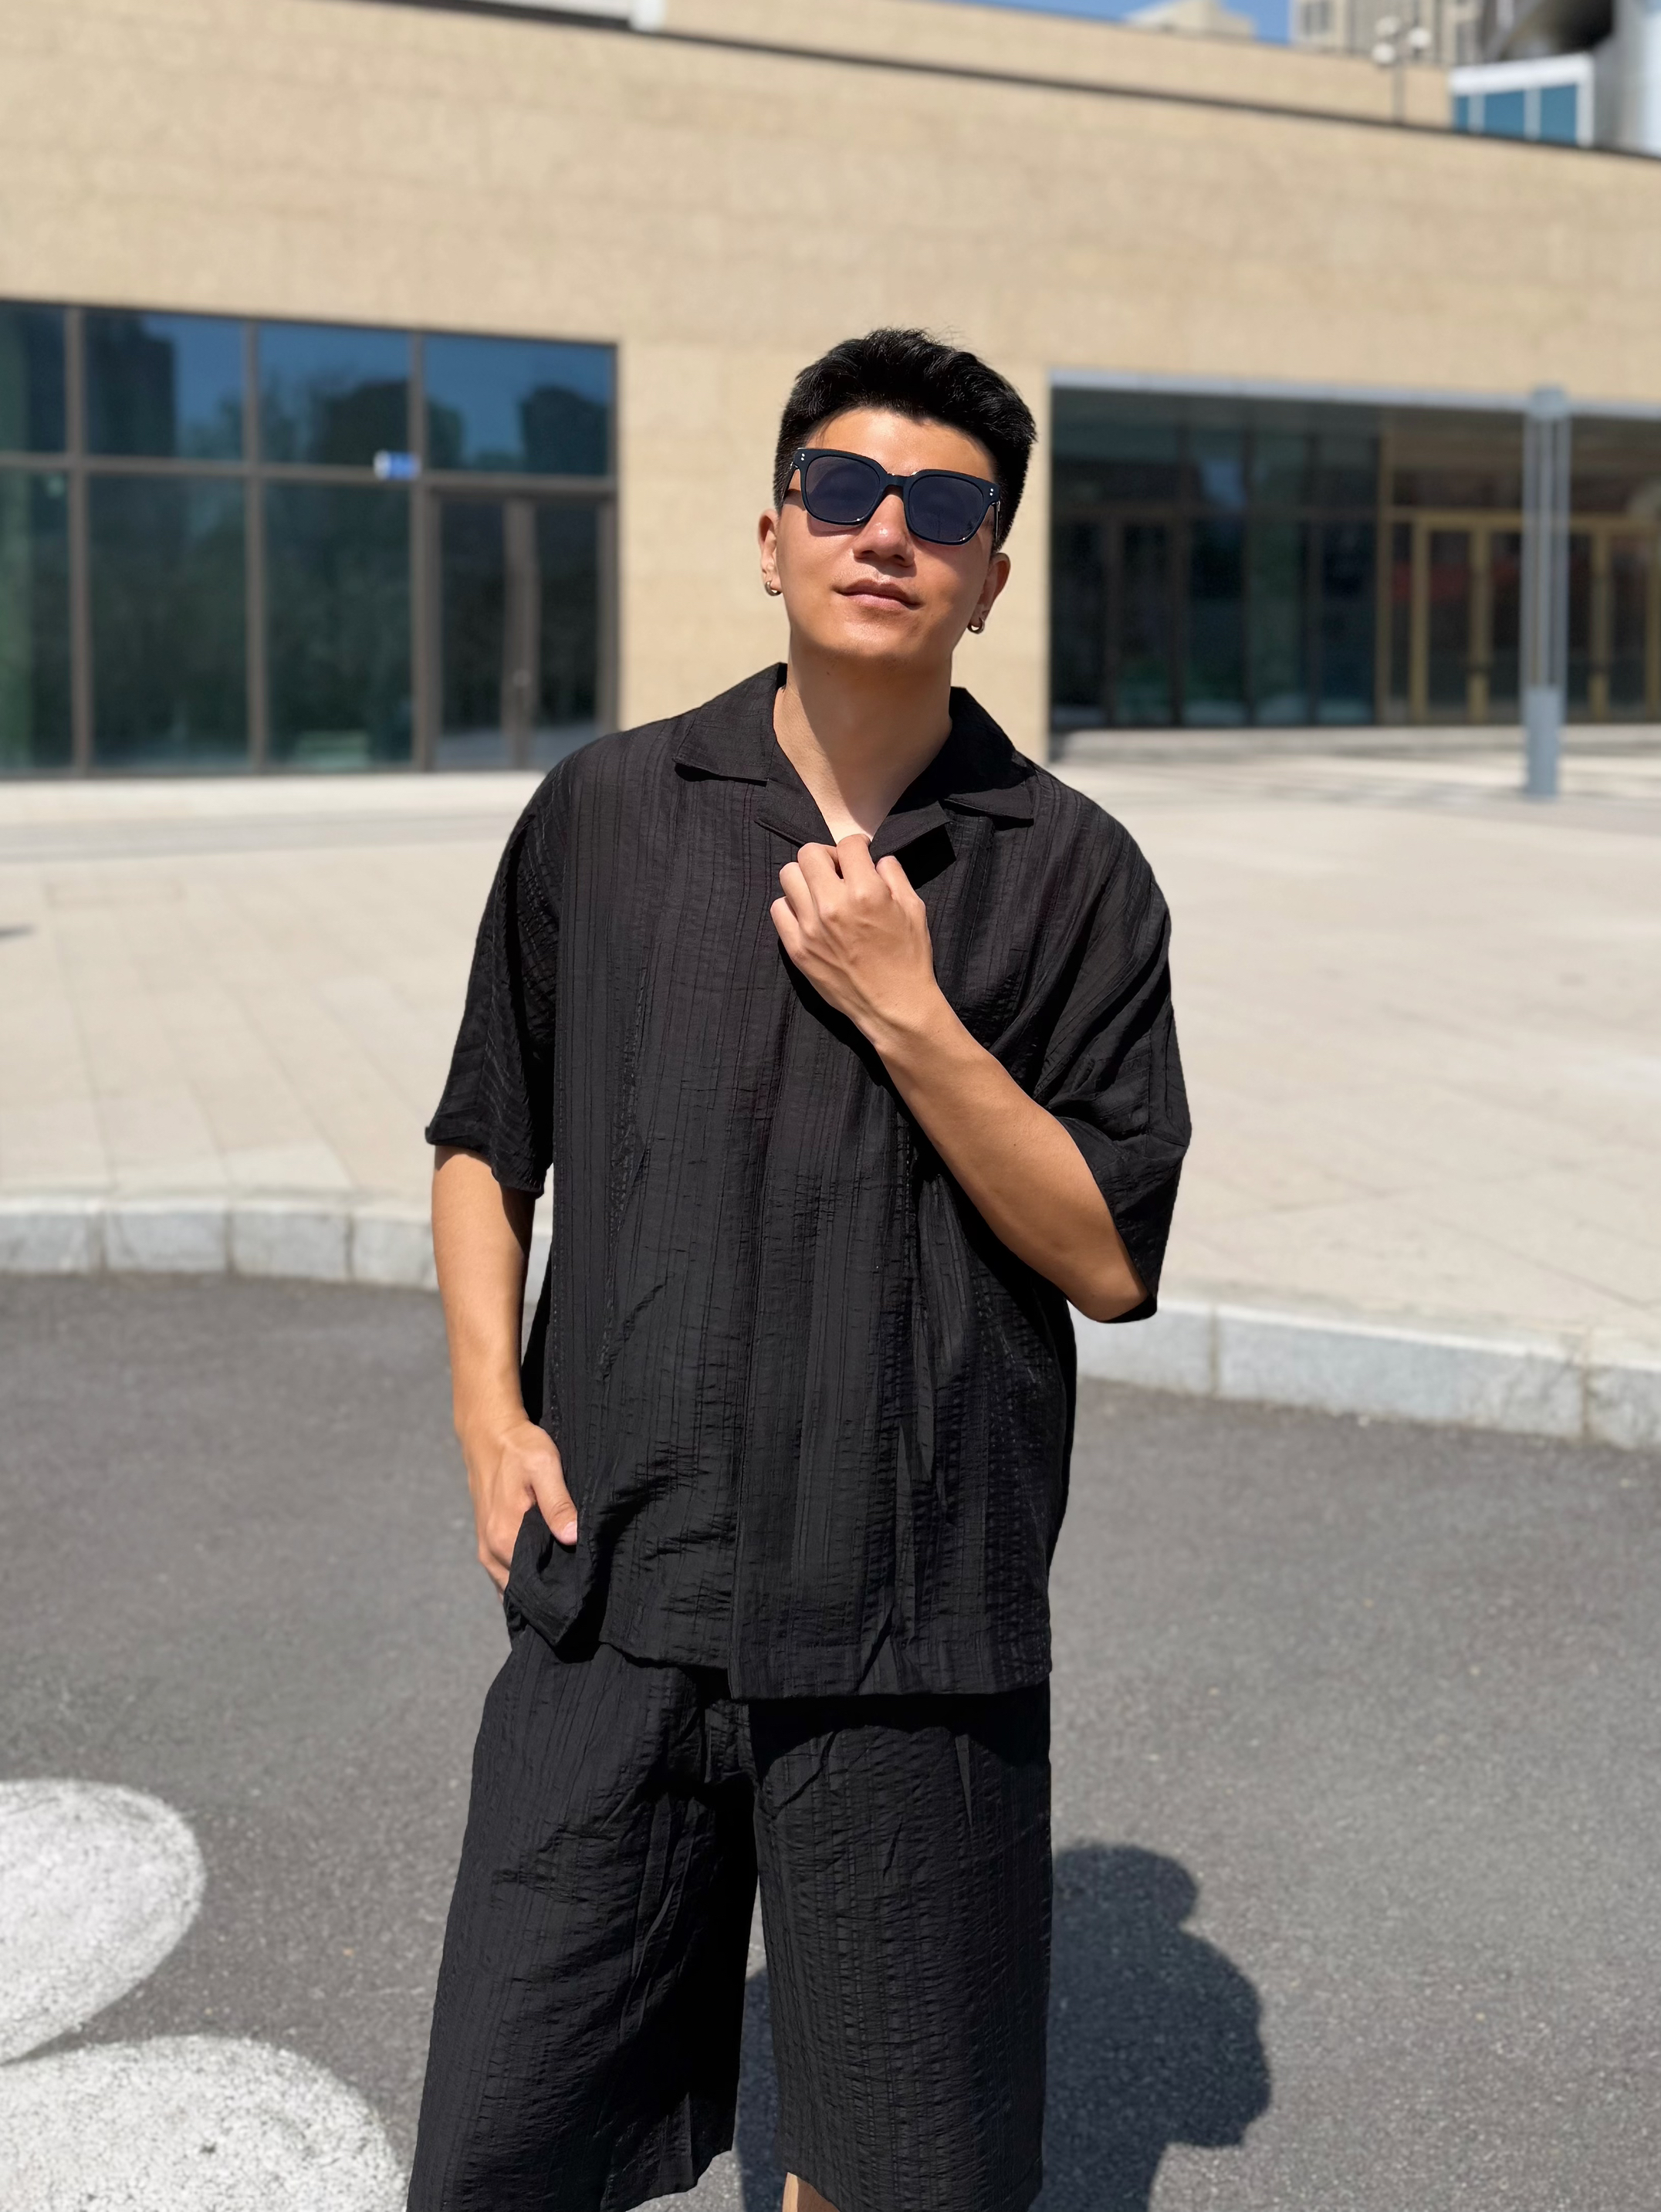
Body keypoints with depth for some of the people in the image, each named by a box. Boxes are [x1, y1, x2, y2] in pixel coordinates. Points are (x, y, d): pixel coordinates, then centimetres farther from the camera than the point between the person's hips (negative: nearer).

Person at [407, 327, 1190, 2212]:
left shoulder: (1070, 877, 1)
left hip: (917, 1638, 0)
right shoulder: (604, 814, 5)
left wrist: (910, 1015, -13)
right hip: (615, 1609, 1)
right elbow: (485, 1138, 13)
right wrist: (490, 1413, 1)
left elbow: (1109, 1257, -3)